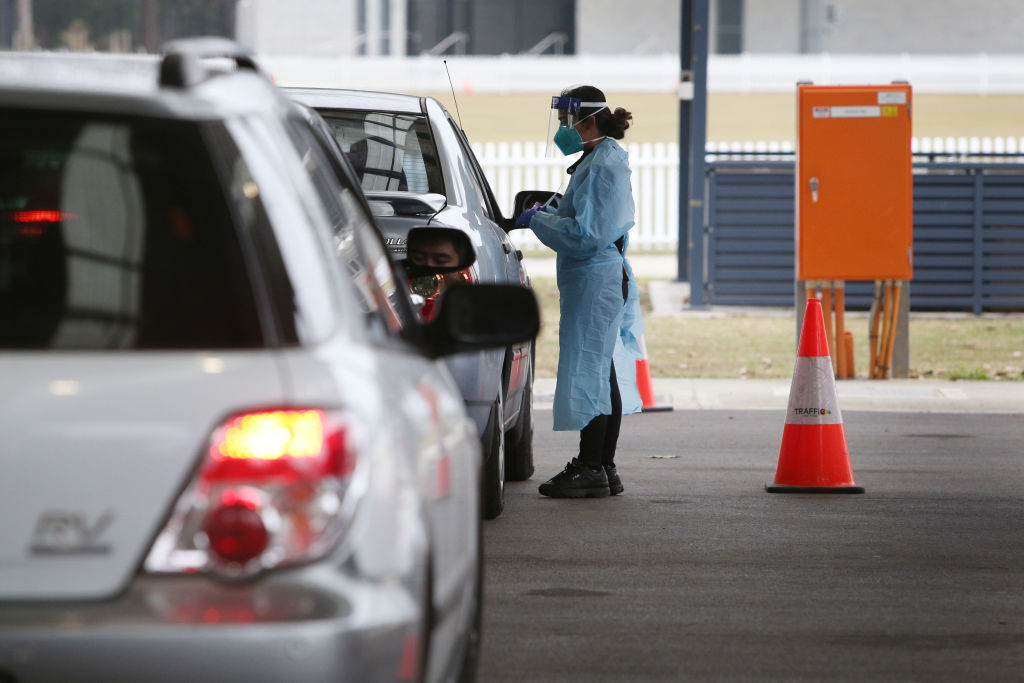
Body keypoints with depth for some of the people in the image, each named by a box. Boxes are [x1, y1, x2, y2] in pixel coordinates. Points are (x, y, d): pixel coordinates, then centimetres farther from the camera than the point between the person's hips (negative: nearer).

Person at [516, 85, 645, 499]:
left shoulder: (602, 164, -16)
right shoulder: (607, 158, 17)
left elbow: (585, 233, -20)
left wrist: (537, 220, -10)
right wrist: (549, 213, 12)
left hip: (594, 280, -11)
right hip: (607, 276, 11)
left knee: (587, 371, -7)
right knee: (604, 374, 13)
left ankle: (591, 469, -5)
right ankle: (603, 468, 17)